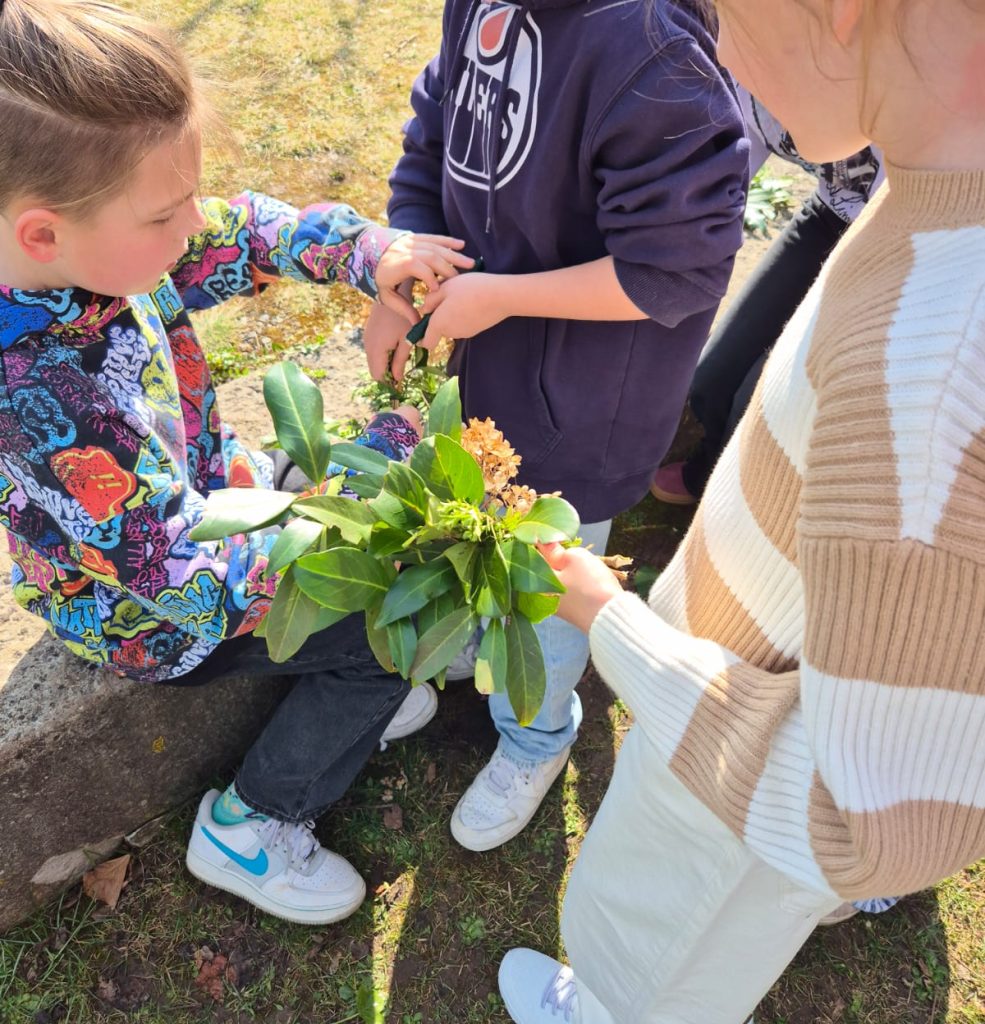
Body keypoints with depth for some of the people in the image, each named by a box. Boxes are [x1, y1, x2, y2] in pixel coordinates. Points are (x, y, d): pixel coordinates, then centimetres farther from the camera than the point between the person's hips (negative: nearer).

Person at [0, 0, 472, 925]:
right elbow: (209, 586, -36)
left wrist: (370, 251, -22)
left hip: (203, 492, 7)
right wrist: (380, 455, -31)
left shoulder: (91, 249, -19)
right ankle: (248, 832, 16)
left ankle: (339, 697, 30)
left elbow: (243, 234, -3)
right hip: (159, 620, -7)